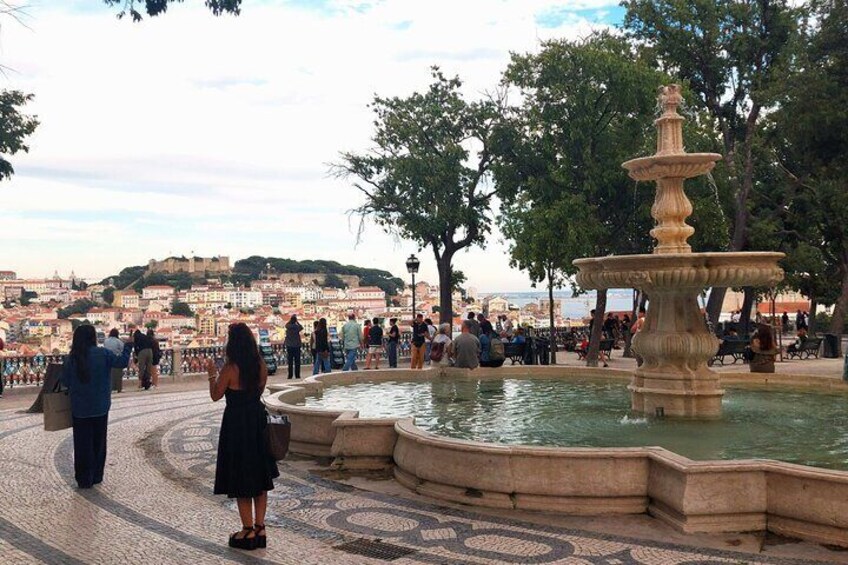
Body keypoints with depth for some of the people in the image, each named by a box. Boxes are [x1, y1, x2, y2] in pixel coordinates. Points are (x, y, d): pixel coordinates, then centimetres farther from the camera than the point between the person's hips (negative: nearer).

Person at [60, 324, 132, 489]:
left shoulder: (71, 358, -8)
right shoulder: (102, 353, -10)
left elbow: (64, 381, -5)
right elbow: (121, 362, -7)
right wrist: (127, 347, 8)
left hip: (80, 409, 0)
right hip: (100, 407, 0)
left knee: (83, 444, 9)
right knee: (98, 442, 16)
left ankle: (84, 480, 13)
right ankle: (96, 477, 22)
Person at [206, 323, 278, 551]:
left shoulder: (230, 369, -16)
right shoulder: (261, 365, -1)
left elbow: (216, 395, -6)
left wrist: (212, 374, 9)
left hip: (236, 422, -5)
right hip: (257, 420, 5)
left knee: (240, 477, 6)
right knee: (260, 475, 14)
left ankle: (248, 530, 12)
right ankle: (259, 528, 18)